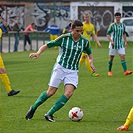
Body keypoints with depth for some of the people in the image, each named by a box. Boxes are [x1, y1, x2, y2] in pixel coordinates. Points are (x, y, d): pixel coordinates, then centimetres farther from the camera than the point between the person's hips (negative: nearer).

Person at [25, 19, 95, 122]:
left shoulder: (84, 41, -1)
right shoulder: (64, 38, -10)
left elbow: (89, 52, 20)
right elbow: (47, 45, -6)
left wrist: (91, 61, 1)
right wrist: (38, 53, -23)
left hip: (73, 71, 2)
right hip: (60, 67, -2)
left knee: (69, 93, -18)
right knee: (51, 92, -4)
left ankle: (49, 114, -11)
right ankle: (33, 108, 20)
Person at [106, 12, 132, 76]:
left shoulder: (122, 25, 7)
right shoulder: (112, 25, -6)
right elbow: (108, 34, -7)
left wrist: (125, 42, 15)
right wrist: (111, 41, -20)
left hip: (120, 44, 3)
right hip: (113, 44, -3)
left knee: (123, 57, -10)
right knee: (111, 58, 5)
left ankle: (125, 71, -19)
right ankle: (109, 71, 18)